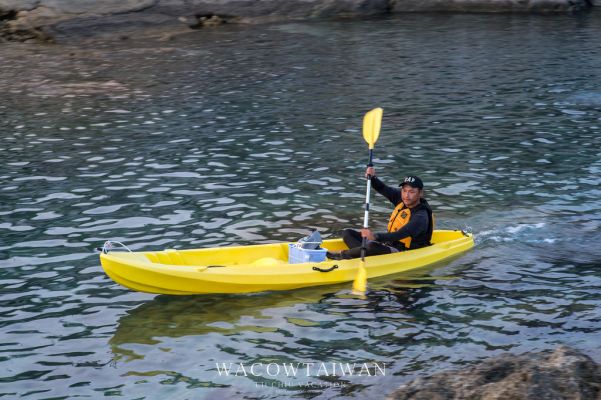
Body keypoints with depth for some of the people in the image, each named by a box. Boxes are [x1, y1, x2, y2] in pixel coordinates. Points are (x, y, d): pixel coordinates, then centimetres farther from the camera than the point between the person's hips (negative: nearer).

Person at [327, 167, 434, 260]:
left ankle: (343, 255, -17)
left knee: (372, 246, -39)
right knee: (347, 233, 0)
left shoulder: (421, 217, -24)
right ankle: (365, 255, -28)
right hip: (388, 243, 10)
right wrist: (372, 177, -16)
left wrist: (375, 236, -52)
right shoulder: (401, 198, 1)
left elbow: (400, 235, -37)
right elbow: (382, 188, 8)